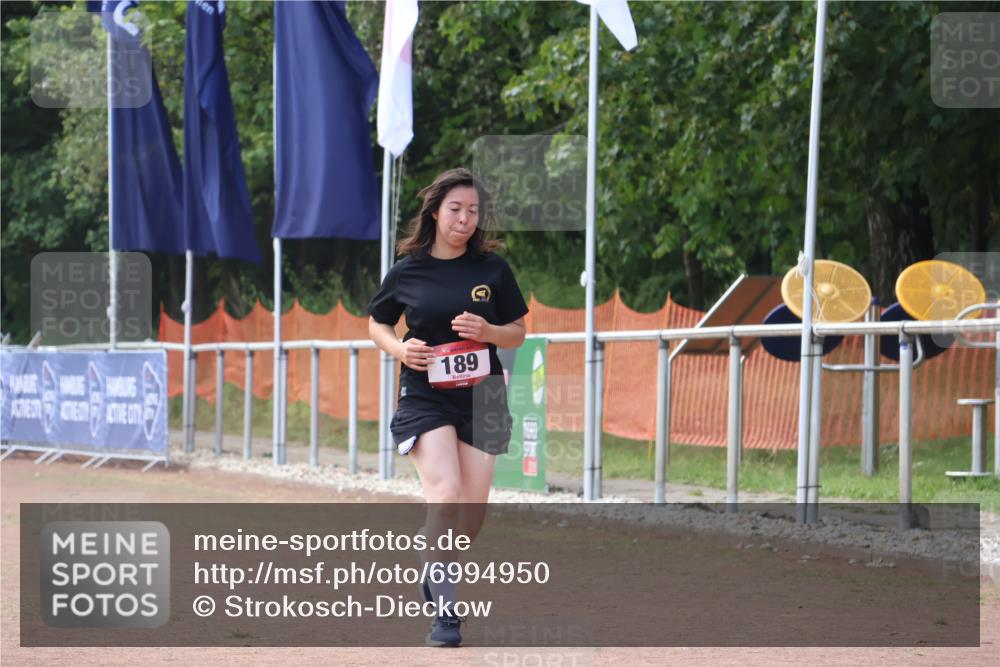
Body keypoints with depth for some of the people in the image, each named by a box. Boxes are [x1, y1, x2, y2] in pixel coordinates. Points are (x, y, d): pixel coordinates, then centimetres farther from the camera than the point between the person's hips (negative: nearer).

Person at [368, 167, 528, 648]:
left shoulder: (492, 268, 1)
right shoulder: (409, 270, -1)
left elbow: (518, 332, 7)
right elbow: (377, 323, 13)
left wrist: (486, 331, -14)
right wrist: (398, 348, -8)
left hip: (481, 396, 2)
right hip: (425, 396, -2)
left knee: (472, 511, 4)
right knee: (445, 495, -19)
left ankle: (438, 570, 35)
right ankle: (443, 611, -14)